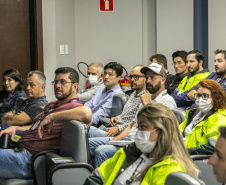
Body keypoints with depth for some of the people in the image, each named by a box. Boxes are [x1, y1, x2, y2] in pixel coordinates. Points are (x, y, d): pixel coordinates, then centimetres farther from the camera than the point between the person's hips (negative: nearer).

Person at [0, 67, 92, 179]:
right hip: (20, 148, 10)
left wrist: (51, 117, -28)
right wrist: (15, 128, 16)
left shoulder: (74, 107, -11)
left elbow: (86, 114, -37)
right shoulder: (52, 105, 21)